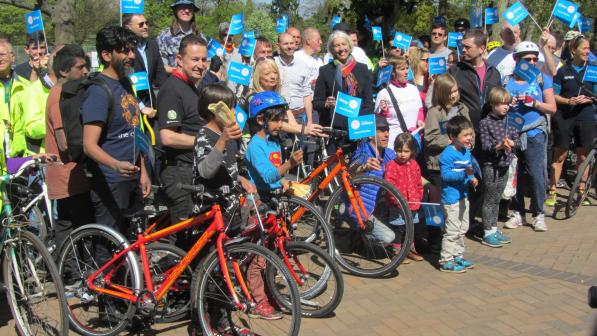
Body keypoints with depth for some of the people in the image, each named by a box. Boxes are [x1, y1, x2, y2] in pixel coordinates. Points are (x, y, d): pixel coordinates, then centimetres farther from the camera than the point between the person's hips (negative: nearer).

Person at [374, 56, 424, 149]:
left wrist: (420, 120, 3)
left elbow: (420, 110, 21)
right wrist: (383, 111, -22)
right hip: (394, 140, -5)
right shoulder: (384, 93, -7)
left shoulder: (413, 89, 10)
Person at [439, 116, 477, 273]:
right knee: (452, 231, -6)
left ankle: (458, 256, 31)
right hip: (451, 197, -10)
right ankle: (446, 261, 3)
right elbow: (445, 174, -25)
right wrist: (463, 174, -33)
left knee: (462, 229, 19)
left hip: (463, 196, 10)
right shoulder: (448, 154, -20)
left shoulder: (467, 151, 9)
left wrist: (472, 178, -2)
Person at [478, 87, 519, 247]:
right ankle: (487, 234, 6)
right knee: (489, 200, 0)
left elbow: (517, 140, 8)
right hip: (490, 166, -6)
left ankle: (494, 229, 25)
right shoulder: (485, 123, -11)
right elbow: (485, 146, -15)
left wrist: (511, 143, -14)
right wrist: (499, 145, -31)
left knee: (497, 199, 15)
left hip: (504, 165, 6)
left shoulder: (508, 121, 7)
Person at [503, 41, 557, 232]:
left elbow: (552, 108, 1)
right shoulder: (506, 81, 9)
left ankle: (538, 214, 5)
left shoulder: (542, 80, 5)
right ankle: (518, 213, 18)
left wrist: (534, 103, -15)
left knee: (536, 175, -8)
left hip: (534, 134, -2)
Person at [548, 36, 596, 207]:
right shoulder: (563, 70, 2)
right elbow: (553, 95, 1)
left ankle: (581, 192, 16)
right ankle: (552, 192, 9)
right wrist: (568, 101, -16)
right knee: (560, 155, 3)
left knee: (583, 156, 6)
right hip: (564, 117, -1)